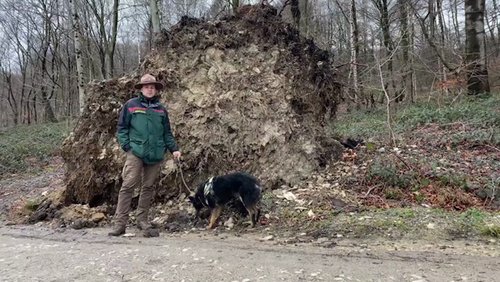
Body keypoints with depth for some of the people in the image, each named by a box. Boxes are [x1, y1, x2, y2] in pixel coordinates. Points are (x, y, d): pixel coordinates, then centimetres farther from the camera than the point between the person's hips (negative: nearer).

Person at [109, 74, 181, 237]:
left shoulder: (161, 109, 14)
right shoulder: (131, 105, 5)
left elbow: (167, 132, 17)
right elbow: (122, 127, 6)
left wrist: (174, 149, 6)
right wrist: (126, 146, -6)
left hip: (156, 154, 4)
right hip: (136, 152, -3)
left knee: (149, 187, 8)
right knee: (128, 185, -9)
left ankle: (142, 220, 20)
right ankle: (120, 223, -3)